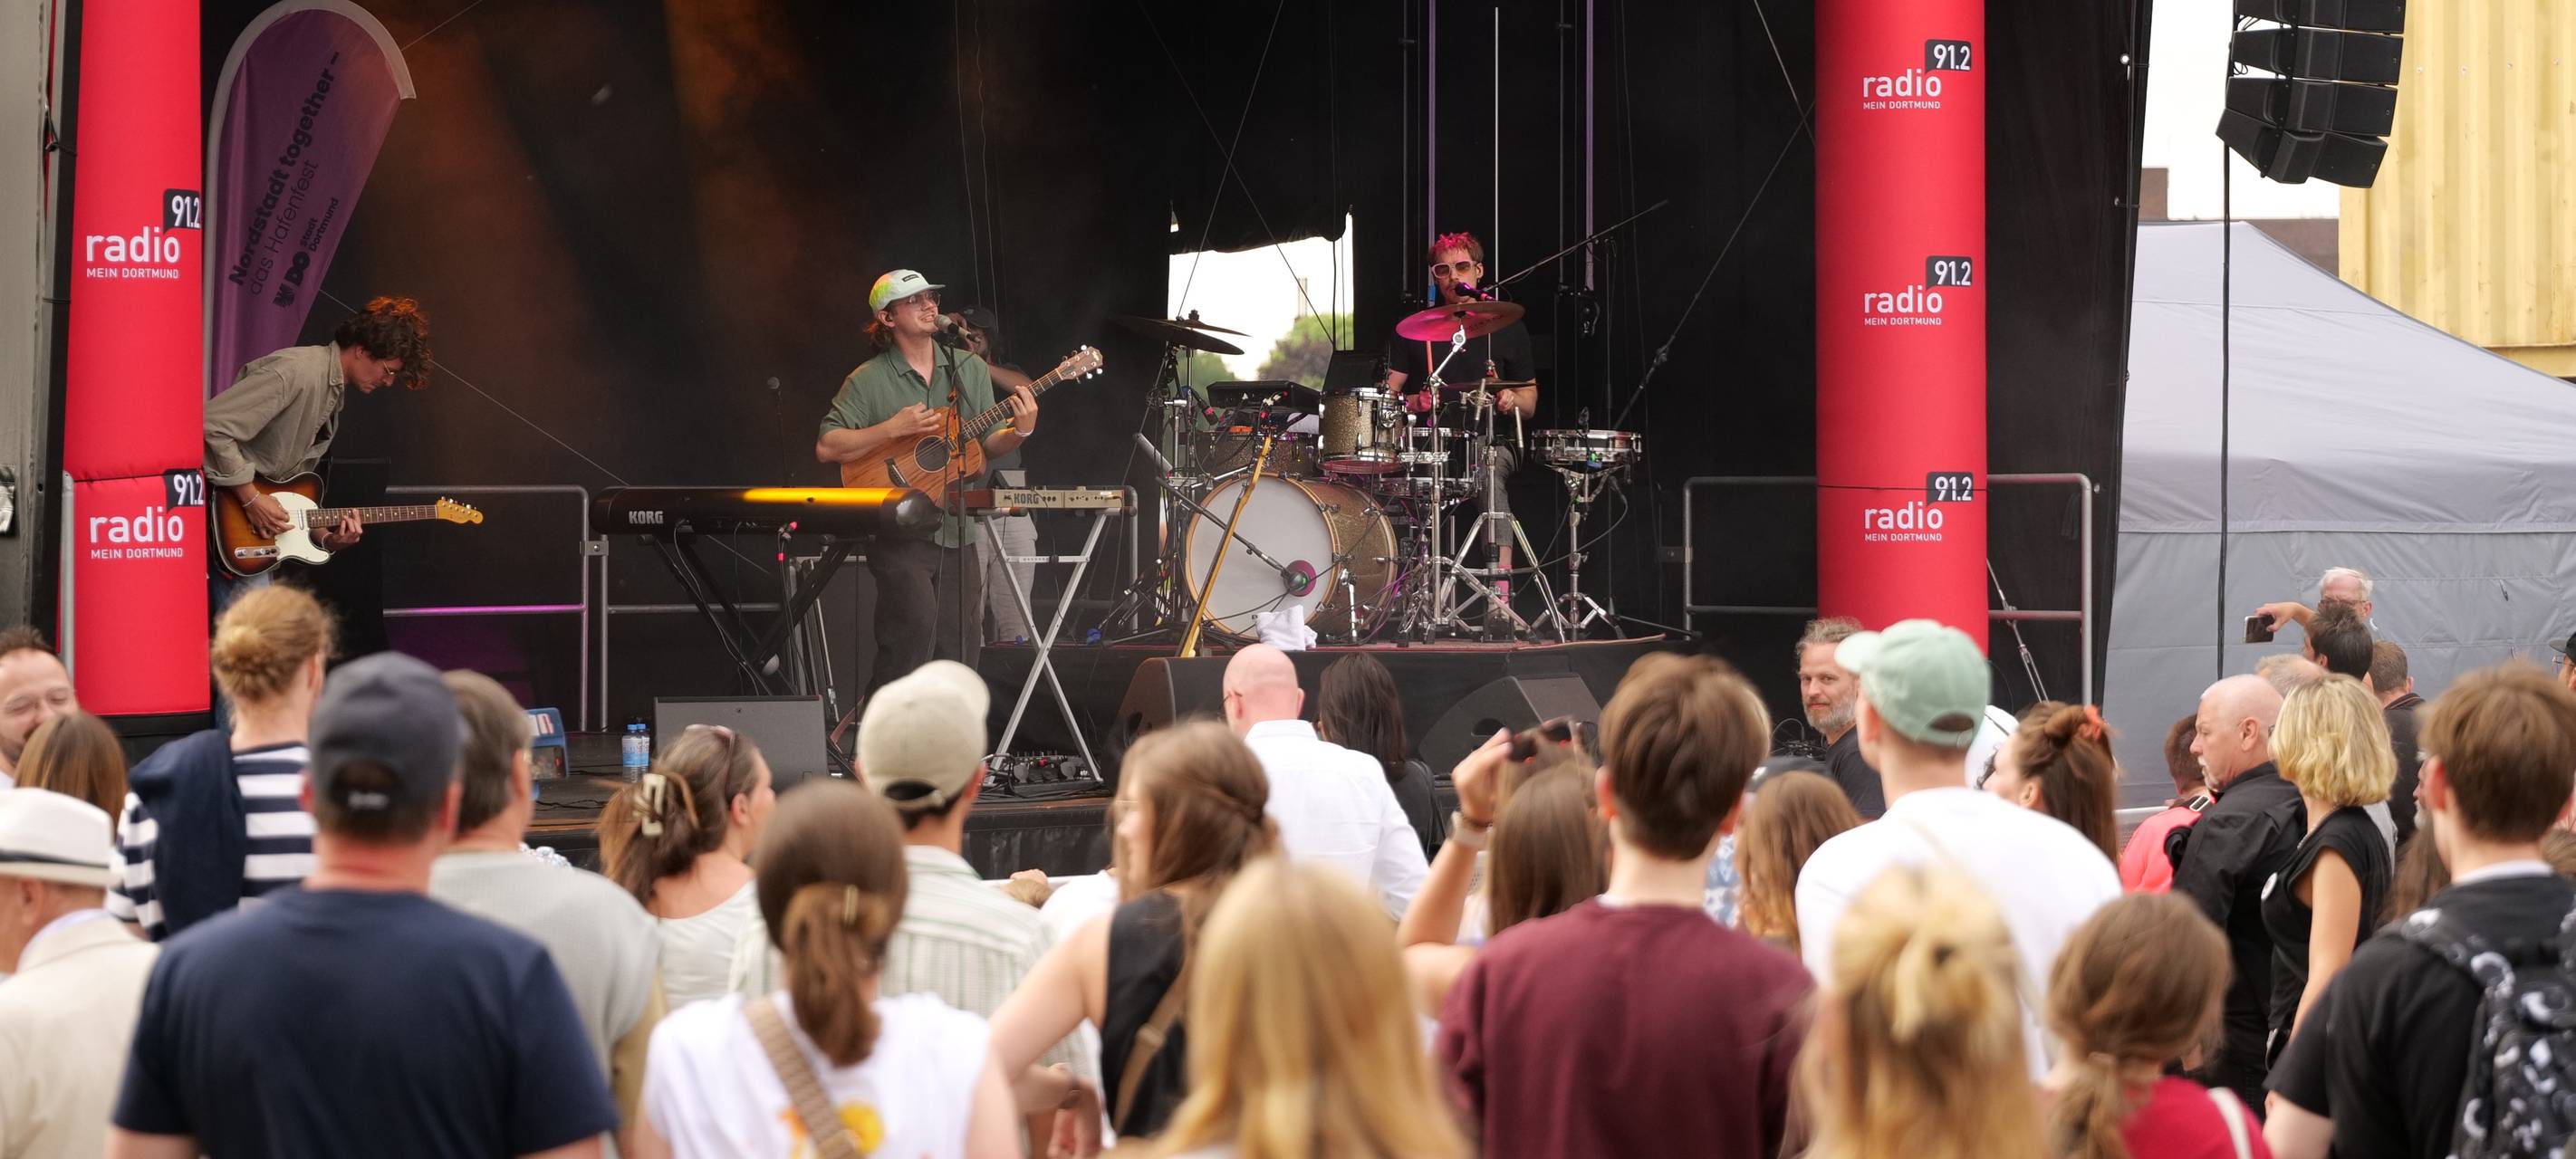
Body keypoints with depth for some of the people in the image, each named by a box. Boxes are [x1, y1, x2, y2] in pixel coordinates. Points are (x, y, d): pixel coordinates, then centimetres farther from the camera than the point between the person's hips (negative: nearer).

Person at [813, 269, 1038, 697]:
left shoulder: (969, 369, 11)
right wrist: (894, 429, -17)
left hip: (956, 531, 5)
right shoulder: (868, 381, -3)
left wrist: (1020, 431, -8)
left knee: (959, 652, 4)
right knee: (916, 625, -22)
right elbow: (826, 447, -9)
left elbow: (989, 444, 14)